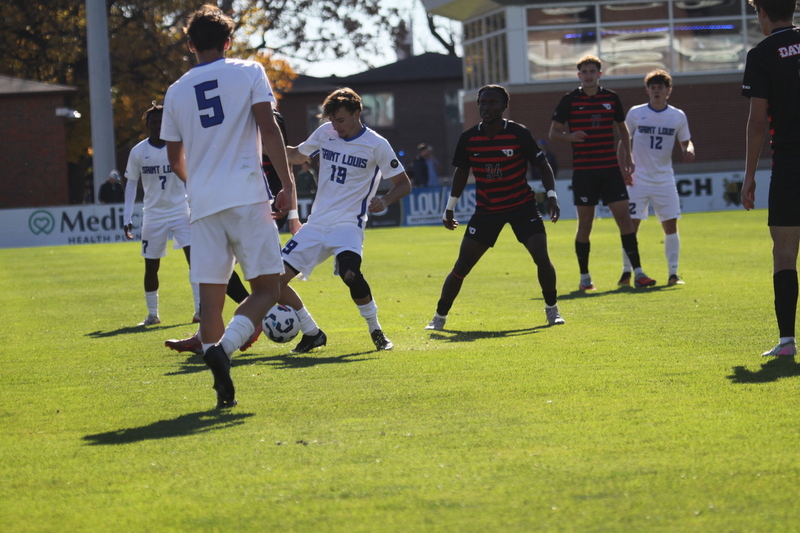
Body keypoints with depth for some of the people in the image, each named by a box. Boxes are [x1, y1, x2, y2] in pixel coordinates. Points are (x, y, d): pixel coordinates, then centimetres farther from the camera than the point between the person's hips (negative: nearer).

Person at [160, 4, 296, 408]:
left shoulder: (176, 91, 14)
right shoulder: (249, 72, 5)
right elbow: (268, 129, -5)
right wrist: (288, 185, -4)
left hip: (203, 205, 3)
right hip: (246, 197, -3)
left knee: (210, 295, 5)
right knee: (266, 288, 1)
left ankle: (223, 388, -4)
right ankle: (224, 347, -24)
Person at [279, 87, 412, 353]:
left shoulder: (376, 145, -7)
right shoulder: (325, 133, 6)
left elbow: (403, 183, -1)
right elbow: (297, 156, 24)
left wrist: (384, 200, -22)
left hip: (349, 224, -5)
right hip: (316, 224, 5)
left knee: (350, 273, -34)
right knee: (276, 278, -6)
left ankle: (376, 330, -12)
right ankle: (312, 334, 12)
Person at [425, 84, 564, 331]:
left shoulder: (518, 133, -11)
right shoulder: (468, 139, -4)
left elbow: (542, 164, -4)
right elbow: (461, 172, 11)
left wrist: (552, 196, -16)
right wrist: (449, 208, 12)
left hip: (522, 205, -2)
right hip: (486, 208, 2)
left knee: (541, 257, -14)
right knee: (462, 266, -3)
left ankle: (552, 309, 8)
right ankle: (439, 317, 9)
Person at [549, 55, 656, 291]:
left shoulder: (611, 98, 7)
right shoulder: (569, 101, 0)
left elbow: (622, 129, 19)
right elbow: (553, 133, 2)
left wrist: (627, 159, 13)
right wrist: (570, 136, -19)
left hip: (610, 168, 2)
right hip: (583, 171, -2)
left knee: (624, 216, -6)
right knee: (585, 223, 1)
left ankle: (638, 272, -4)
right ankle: (584, 277, 11)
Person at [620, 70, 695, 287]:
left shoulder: (678, 116, 3)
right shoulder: (635, 114, 0)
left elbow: (686, 142, 12)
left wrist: (689, 151, -11)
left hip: (665, 179, 1)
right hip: (638, 179, -1)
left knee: (671, 225, -3)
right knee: (631, 224, -5)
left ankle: (673, 273, 5)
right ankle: (626, 272, 4)